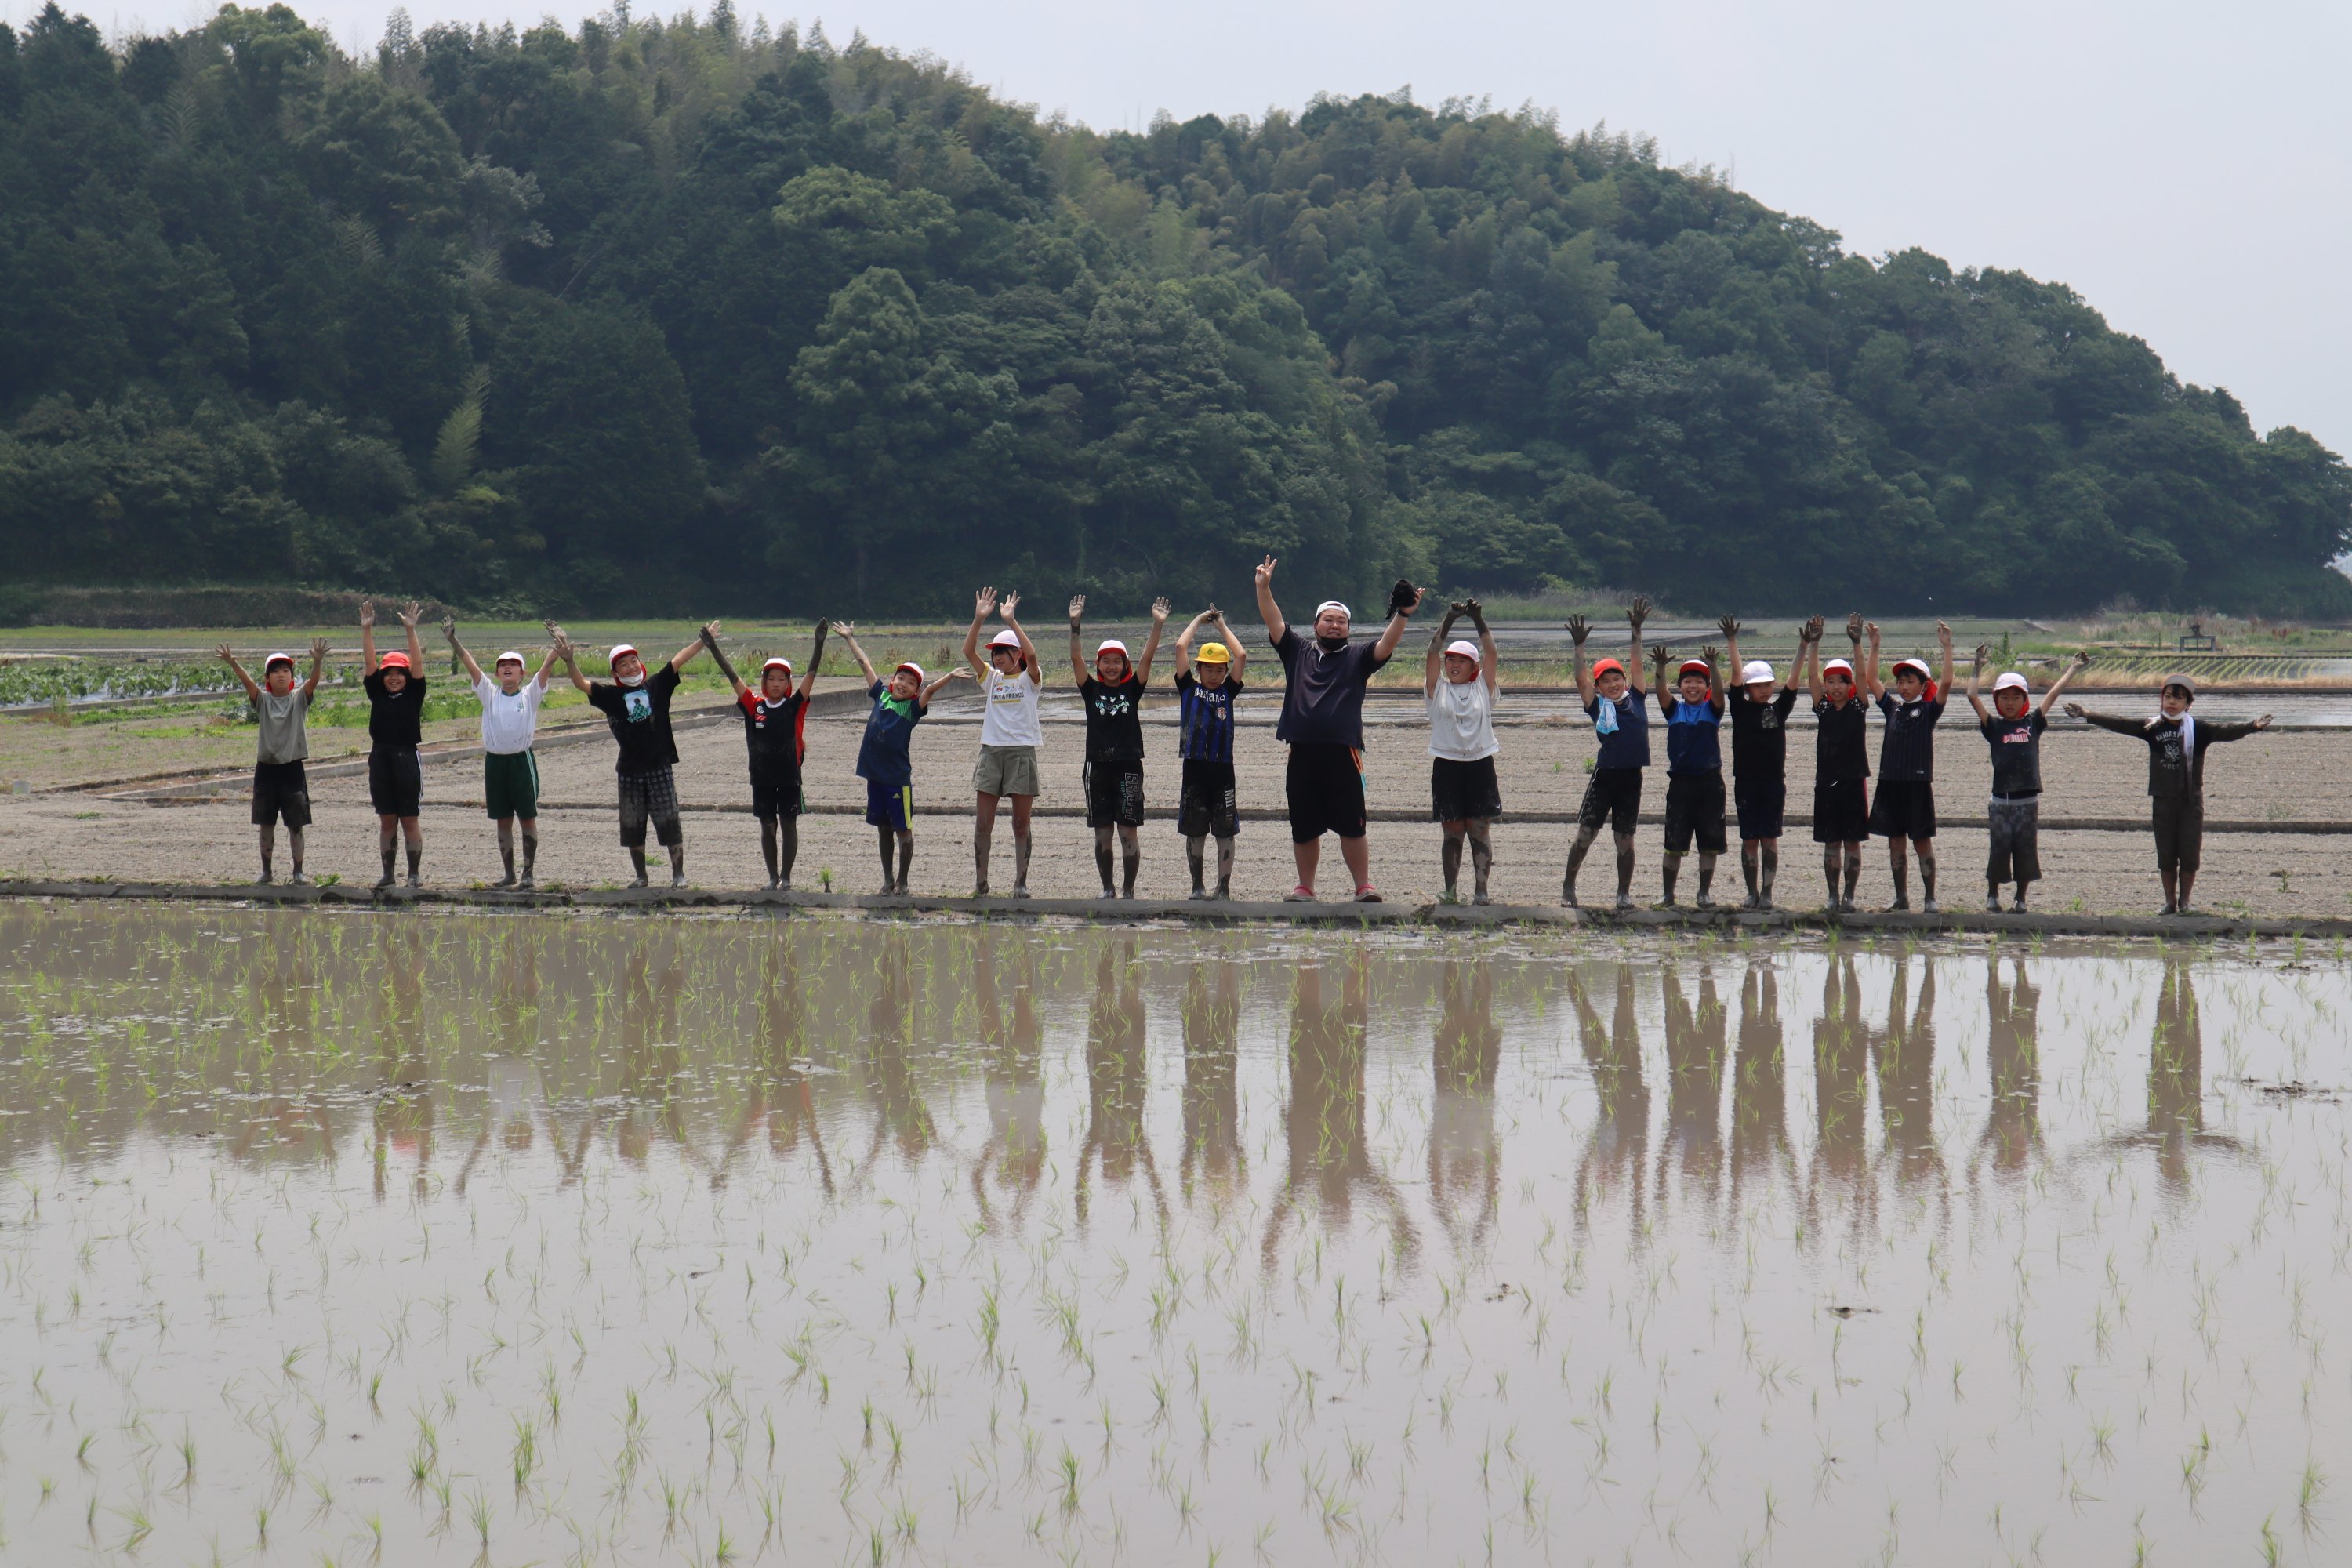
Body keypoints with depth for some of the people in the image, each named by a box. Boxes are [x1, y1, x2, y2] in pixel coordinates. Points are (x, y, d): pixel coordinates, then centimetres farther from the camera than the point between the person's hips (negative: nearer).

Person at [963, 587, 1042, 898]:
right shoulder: (990, 678, 12)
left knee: (1021, 824, 1)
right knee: (982, 823, 0)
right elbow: (969, 651, 1)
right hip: (991, 751, 4)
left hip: (1022, 752, -4)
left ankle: (1021, 882, 6)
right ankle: (980, 883, 4)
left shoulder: (1029, 679, 2)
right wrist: (979, 619, -11)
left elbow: (1031, 655, -18)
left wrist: (1011, 621, -20)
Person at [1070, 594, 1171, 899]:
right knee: (1102, 832, 4)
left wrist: (1158, 625, -14)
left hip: (1128, 765, -1)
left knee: (1128, 829, -2)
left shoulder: (1133, 689, 6)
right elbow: (1076, 658, -2)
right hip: (1098, 767, 1)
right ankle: (1107, 888, 12)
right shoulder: (1092, 690, 7)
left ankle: (1128, 888, 4)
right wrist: (1075, 625, -13)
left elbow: (1147, 657, -3)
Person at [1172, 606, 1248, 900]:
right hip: (1194, 768, -1)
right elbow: (1181, 647, 2)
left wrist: (1222, 625, 12)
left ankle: (1224, 887, 7)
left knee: (1225, 831, 2)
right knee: (1194, 832, 5)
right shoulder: (1189, 688, 7)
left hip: (1223, 768, 1)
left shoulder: (1228, 691, 10)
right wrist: (1199, 620, 12)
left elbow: (1241, 655, 3)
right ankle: (1198, 886, 14)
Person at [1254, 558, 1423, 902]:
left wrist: (1402, 615, -21)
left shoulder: (1357, 657, 10)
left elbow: (1385, 645, -5)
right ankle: (1305, 887, 20)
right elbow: (1274, 622, 9)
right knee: (1303, 828, 9)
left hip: (1343, 754, -2)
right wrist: (1264, 587, -3)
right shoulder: (1298, 652, 16)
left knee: (1351, 826, -3)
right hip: (1302, 754, 2)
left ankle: (1364, 887, 3)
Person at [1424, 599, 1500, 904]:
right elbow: (1433, 653, -1)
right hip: (1447, 766, 0)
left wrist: (1478, 620, -4)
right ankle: (1450, 890, 4)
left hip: (1480, 765, 0)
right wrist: (1448, 620, -6)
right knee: (1452, 831, 2)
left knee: (1480, 829, -1)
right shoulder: (1438, 690, 8)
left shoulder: (1482, 688, 9)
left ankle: (1480, 890, -1)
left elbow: (1490, 653, 1)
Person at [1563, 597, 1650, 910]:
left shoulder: (1635, 699, 6)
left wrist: (1636, 632, -4)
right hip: (1604, 775, -1)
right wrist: (1579, 646, -14)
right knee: (1585, 834, -2)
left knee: (1625, 838, 8)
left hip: (1631, 776, 1)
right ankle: (1568, 886, 10)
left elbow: (1635, 664, 3)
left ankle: (1624, 893, 17)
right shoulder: (1597, 706, 1)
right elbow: (1581, 679, -7)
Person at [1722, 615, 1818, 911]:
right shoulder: (1740, 709, 3)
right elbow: (1736, 675, -5)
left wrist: (1805, 647, -11)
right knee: (1749, 839, 2)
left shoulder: (1778, 709, 6)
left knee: (1769, 839, 0)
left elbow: (1793, 679, -2)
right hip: (1746, 781, 0)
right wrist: (1731, 642, -13)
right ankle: (1752, 892, 9)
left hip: (1774, 782, 0)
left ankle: (1767, 892, 4)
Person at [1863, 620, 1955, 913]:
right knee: (1895, 842, 7)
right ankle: (1901, 898, 14)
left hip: (1918, 783, -5)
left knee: (1922, 841, -1)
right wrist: (1874, 646, 6)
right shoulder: (1892, 707, 11)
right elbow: (1871, 679, 11)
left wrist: (1946, 648, -17)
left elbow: (1945, 683, -13)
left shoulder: (1928, 710, -1)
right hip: (1890, 782, 5)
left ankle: (1930, 897, 6)